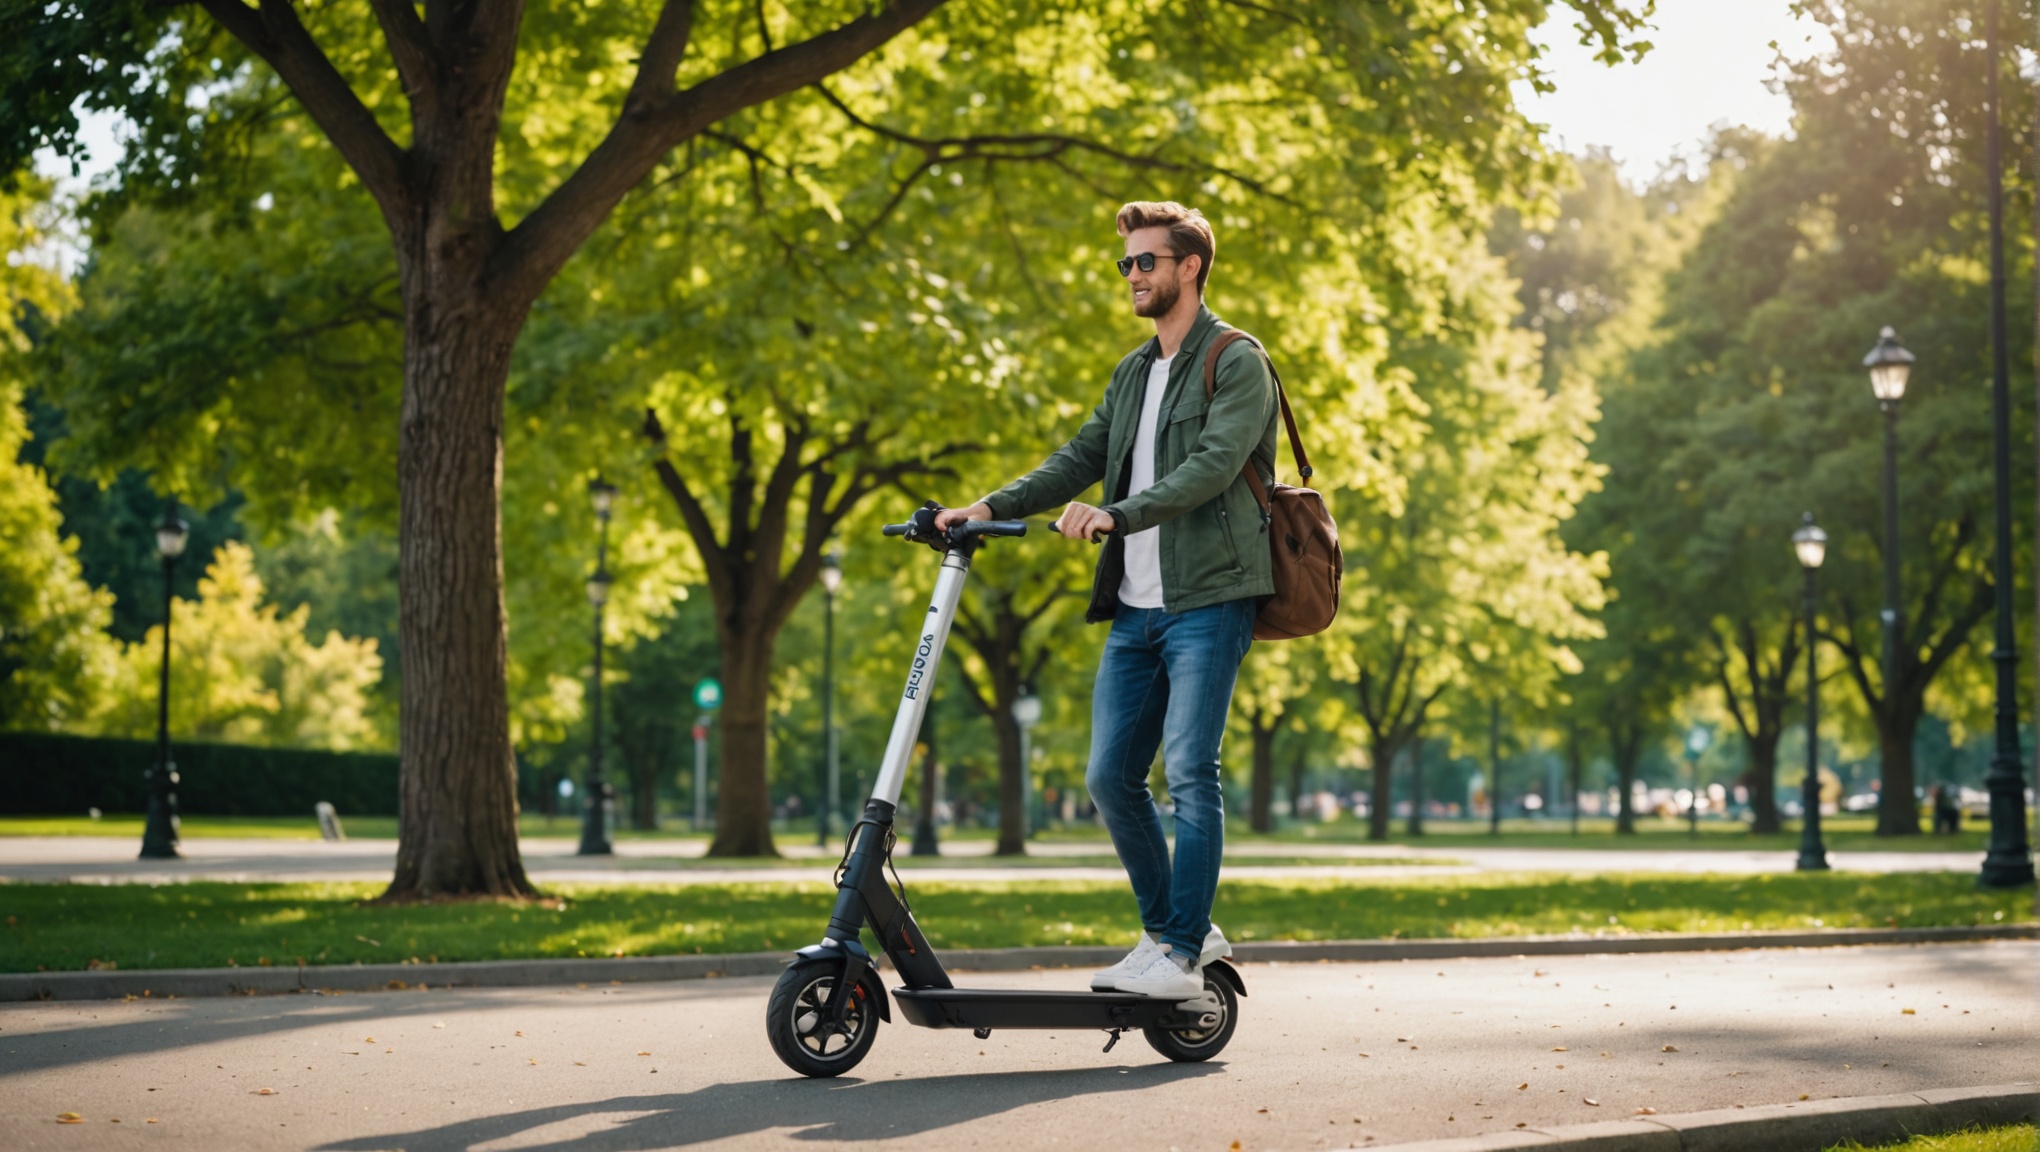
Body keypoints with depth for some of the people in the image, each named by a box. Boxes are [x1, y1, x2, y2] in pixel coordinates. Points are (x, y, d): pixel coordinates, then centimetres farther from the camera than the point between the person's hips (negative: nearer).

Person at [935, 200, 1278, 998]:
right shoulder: (1133, 373, 21)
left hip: (1208, 600, -8)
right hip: (1135, 608, 8)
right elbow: (1082, 457, 15)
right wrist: (993, 506, 1)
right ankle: (1171, 929, 19)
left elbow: (1214, 464, -19)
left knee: (1188, 771, -11)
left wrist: (1116, 515, -30)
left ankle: (1183, 957, -6)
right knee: (1110, 775, 5)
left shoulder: (1237, 364, -4)